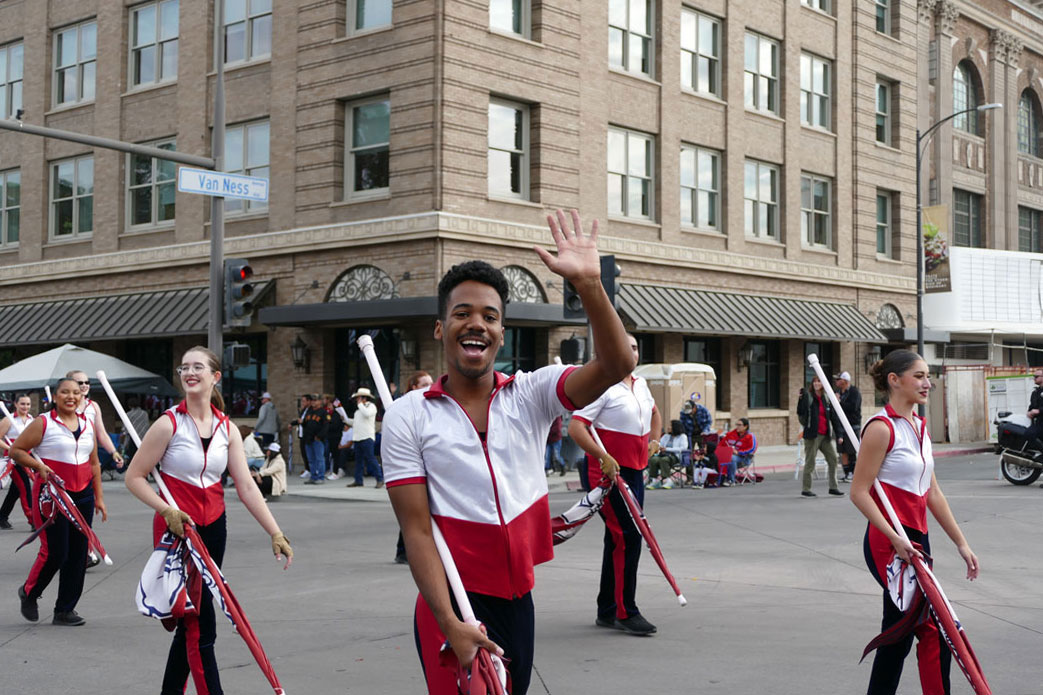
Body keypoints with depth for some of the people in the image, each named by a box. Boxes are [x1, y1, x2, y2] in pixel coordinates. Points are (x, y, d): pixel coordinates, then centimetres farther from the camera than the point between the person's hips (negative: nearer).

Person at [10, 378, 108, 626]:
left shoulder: (88, 424, 12)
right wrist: (39, 466, -17)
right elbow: (16, 450, -2)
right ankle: (29, 592, 21)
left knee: (78, 554, 4)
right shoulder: (43, 423, -4)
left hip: (83, 495, 5)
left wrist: (98, 497, 14)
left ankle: (65, 610, 14)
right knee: (55, 552, -7)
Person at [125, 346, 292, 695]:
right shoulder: (169, 424, -10)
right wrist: (168, 511, -20)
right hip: (177, 528, -5)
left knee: (192, 620, 14)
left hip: (213, 528, 5)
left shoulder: (227, 428, 3)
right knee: (201, 627, -8)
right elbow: (133, 477, -7)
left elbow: (246, 487, 0)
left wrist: (276, 534, -7)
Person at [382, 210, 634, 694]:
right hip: (453, 605, -3)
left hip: (519, 600, 3)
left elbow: (615, 365, -14)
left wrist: (588, 283, -27)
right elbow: (416, 530, -8)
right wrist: (451, 626, -17)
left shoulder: (532, 395, 2)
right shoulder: (408, 416, -3)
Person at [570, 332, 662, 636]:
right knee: (627, 538, -12)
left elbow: (654, 412, 34)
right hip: (607, 472, -9)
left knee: (618, 541, 13)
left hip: (635, 472, 9)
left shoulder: (641, 384, 13)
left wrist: (654, 440, 19)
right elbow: (575, 427, -19)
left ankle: (607, 611, 22)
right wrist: (604, 457, -24)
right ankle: (625, 613, -5)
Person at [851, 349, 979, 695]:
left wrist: (961, 543, 14)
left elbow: (932, 493, 16)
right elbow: (859, 492, -16)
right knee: (936, 630, -10)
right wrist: (896, 539, -23)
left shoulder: (919, 427, 13)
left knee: (899, 633, 13)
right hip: (888, 544, -9)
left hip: (915, 539, 9)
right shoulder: (882, 428, -14)